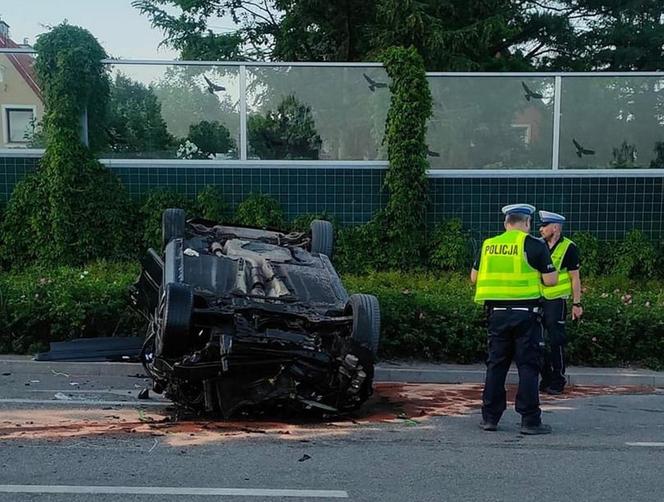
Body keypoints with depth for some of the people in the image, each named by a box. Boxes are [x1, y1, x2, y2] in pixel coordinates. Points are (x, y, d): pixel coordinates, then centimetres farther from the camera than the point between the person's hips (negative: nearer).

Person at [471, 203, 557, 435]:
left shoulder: (489, 245, 7)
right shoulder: (534, 245, -6)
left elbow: (474, 277, 14)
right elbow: (551, 280, -7)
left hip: (497, 312, 4)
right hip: (526, 312, -4)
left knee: (496, 364, 11)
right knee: (528, 366, 2)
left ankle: (490, 417, 15)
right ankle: (530, 420, 3)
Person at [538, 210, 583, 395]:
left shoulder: (568, 248, -7)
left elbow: (575, 278, -6)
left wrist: (577, 303, -10)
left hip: (557, 301, -6)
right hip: (539, 300, 6)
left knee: (556, 342, -3)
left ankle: (558, 382, 7)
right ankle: (546, 381, 20)